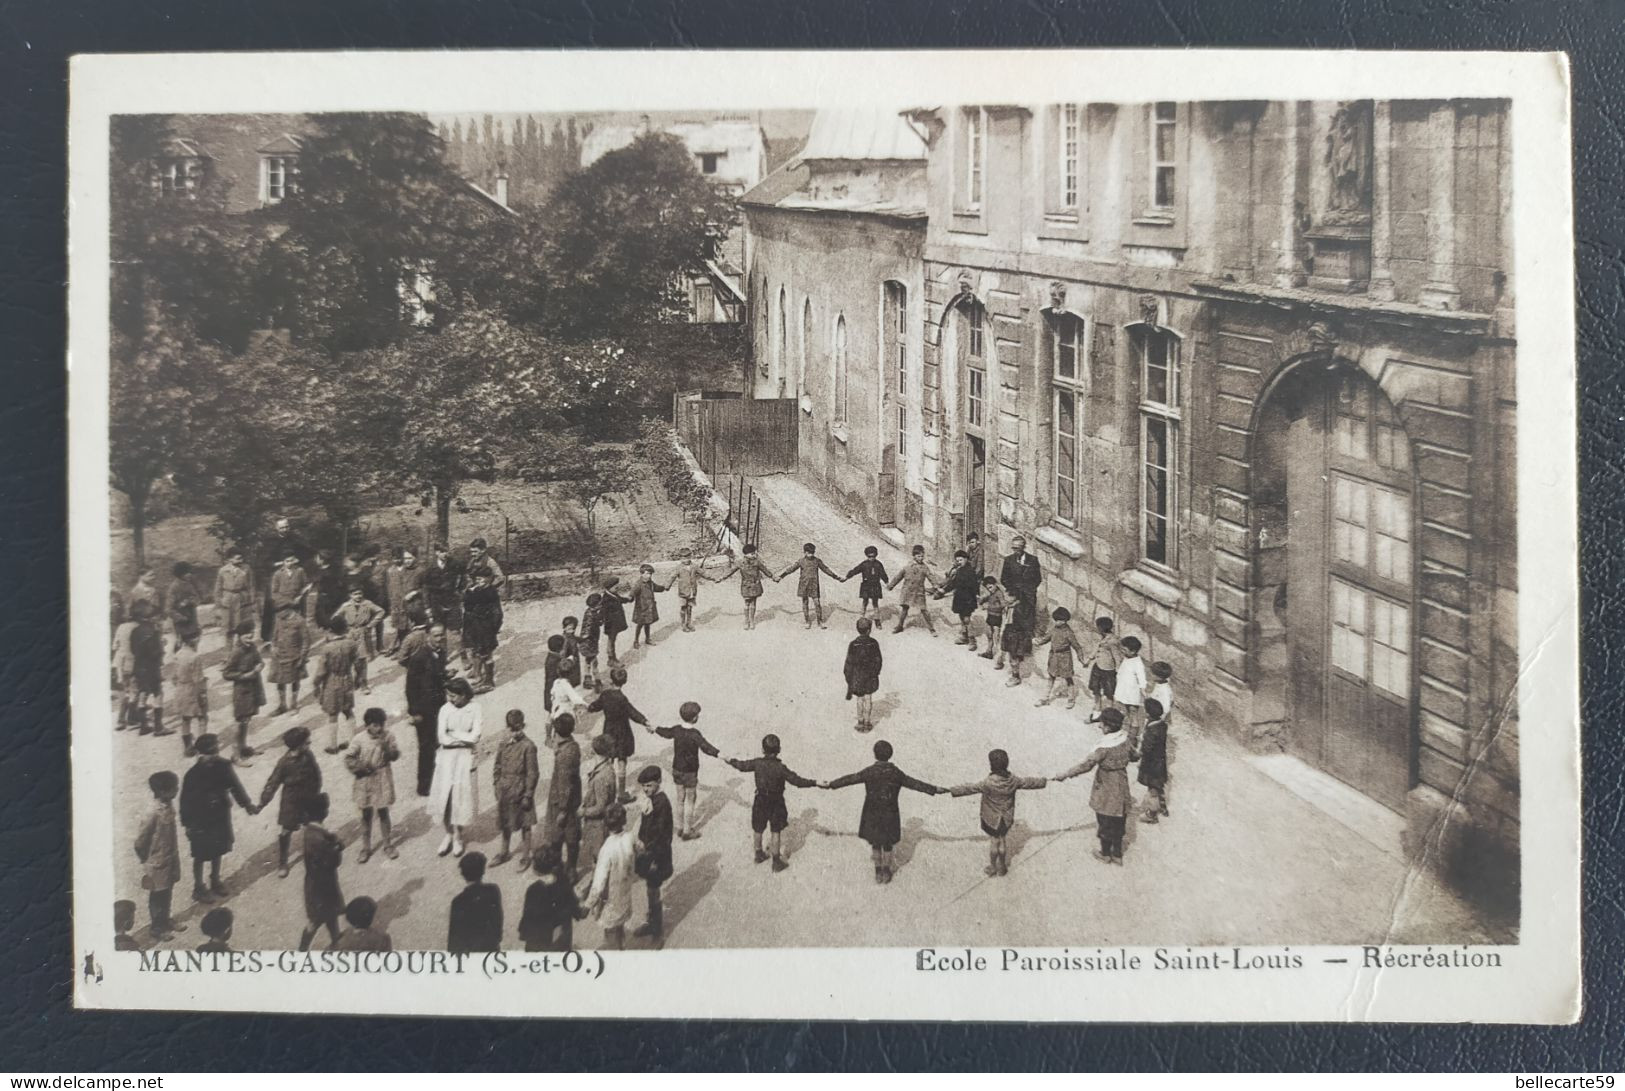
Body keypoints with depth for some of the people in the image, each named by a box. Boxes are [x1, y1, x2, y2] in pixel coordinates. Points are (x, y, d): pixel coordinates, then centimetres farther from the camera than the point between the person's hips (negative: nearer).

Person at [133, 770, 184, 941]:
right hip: (158, 862, -7)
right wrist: (145, 861, -9)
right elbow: (140, 840, -21)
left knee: (167, 894, 23)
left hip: (170, 858, 7)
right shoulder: (154, 812, -30)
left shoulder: (169, 805, -5)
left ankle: (165, 921, 42)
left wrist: (175, 857, 16)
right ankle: (157, 929, 28)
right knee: (158, 896, 11)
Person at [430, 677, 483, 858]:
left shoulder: (475, 710, -9)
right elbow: (442, 738, -12)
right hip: (446, 757, 2)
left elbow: (474, 738, -16)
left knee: (460, 797, 5)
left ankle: (457, 837, 24)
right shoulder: (445, 709, -6)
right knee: (443, 796, 4)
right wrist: (464, 738, -13)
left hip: (464, 759, -1)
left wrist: (452, 733, -12)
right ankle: (448, 834, 25)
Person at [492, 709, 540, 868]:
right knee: (505, 823, 19)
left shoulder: (528, 746, -16)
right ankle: (504, 853, 36)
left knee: (524, 825, 8)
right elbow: (497, 766, 10)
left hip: (520, 791, -5)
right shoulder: (503, 743, -1)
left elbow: (533, 773, -13)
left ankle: (525, 857, 21)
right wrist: (496, 785, 7)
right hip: (504, 791, 5)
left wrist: (528, 795, -12)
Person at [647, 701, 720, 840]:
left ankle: (680, 828, 29)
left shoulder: (676, 730, -3)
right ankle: (687, 831, 13)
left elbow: (666, 733, 18)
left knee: (680, 800, 19)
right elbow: (705, 746, -37)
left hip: (676, 770, 6)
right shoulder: (694, 734, -22)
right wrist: (717, 753, -50)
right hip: (690, 772, -6)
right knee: (690, 801, 8)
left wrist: (654, 729, 39)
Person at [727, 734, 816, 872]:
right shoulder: (780, 768, -22)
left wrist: (731, 761, 23)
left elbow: (742, 765, 4)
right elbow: (797, 780, -22)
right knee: (775, 832, 8)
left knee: (758, 830, 20)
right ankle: (776, 861, 15)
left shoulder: (757, 763, -13)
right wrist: (815, 783, -17)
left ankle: (758, 854, 39)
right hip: (776, 803, -3)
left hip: (760, 801, 3)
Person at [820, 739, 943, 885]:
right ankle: (886, 873, 21)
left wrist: (830, 784, 1)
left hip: (872, 814, 0)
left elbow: (849, 779, -8)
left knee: (875, 842, 17)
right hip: (890, 814, 0)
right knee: (887, 843, 17)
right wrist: (934, 790, 6)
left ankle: (878, 872, 19)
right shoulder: (896, 773, -10)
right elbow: (915, 784, -4)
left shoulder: (869, 772, -13)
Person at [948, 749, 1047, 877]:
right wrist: (1045, 781, 17)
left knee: (993, 842, 17)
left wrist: (950, 791, -27)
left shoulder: (987, 783, -29)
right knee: (1003, 841, 23)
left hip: (991, 819, -4)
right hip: (1007, 819, 4)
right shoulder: (1013, 781, -14)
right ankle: (1002, 867, 39)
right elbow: (1030, 782, 0)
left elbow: (967, 788, -30)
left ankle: (992, 868, 35)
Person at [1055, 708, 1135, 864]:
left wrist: (1065, 775, -28)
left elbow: (1086, 764, -33)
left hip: (1106, 794, -6)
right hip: (1121, 792, 6)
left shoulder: (1105, 747, -27)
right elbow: (1133, 756, 12)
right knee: (1117, 823, 19)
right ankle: (1117, 855, 32)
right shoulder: (1125, 741, -7)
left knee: (1105, 824, 15)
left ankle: (1105, 854, 32)